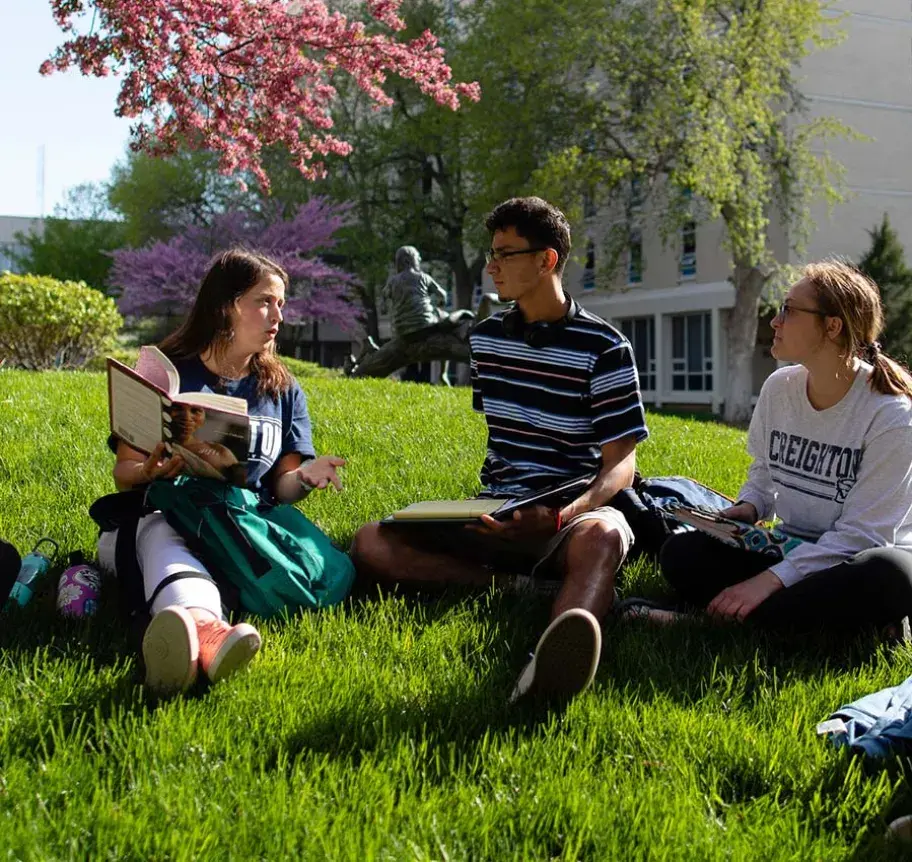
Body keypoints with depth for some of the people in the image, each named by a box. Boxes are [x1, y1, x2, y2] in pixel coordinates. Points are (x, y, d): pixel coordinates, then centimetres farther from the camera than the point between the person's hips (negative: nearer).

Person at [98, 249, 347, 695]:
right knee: (160, 534, -40)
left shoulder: (284, 390, 19)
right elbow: (124, 473, 7)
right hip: (160, 518, -2)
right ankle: (203, 626, -76)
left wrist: (304, 477, -12)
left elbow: (280, 486, 13)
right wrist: (150, 473, -19)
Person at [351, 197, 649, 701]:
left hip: (574, 513, -5)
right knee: (371, 544, -18)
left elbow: (620, 463, -8)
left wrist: (563, 515, -28)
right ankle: (515, 584, -29)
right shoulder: (486, 338, 13)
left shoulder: (603, 348, -5)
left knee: (603, 537, -43)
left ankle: (551, 666, -74)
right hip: (497, 514, 5)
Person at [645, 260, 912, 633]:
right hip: (792, 548, 5)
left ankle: (715, 622, -32)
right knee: (681, 553, -17)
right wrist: (750, 507, -5)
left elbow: (862, 532, -20)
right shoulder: (778, 388, 1)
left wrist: (770, 580, -27)